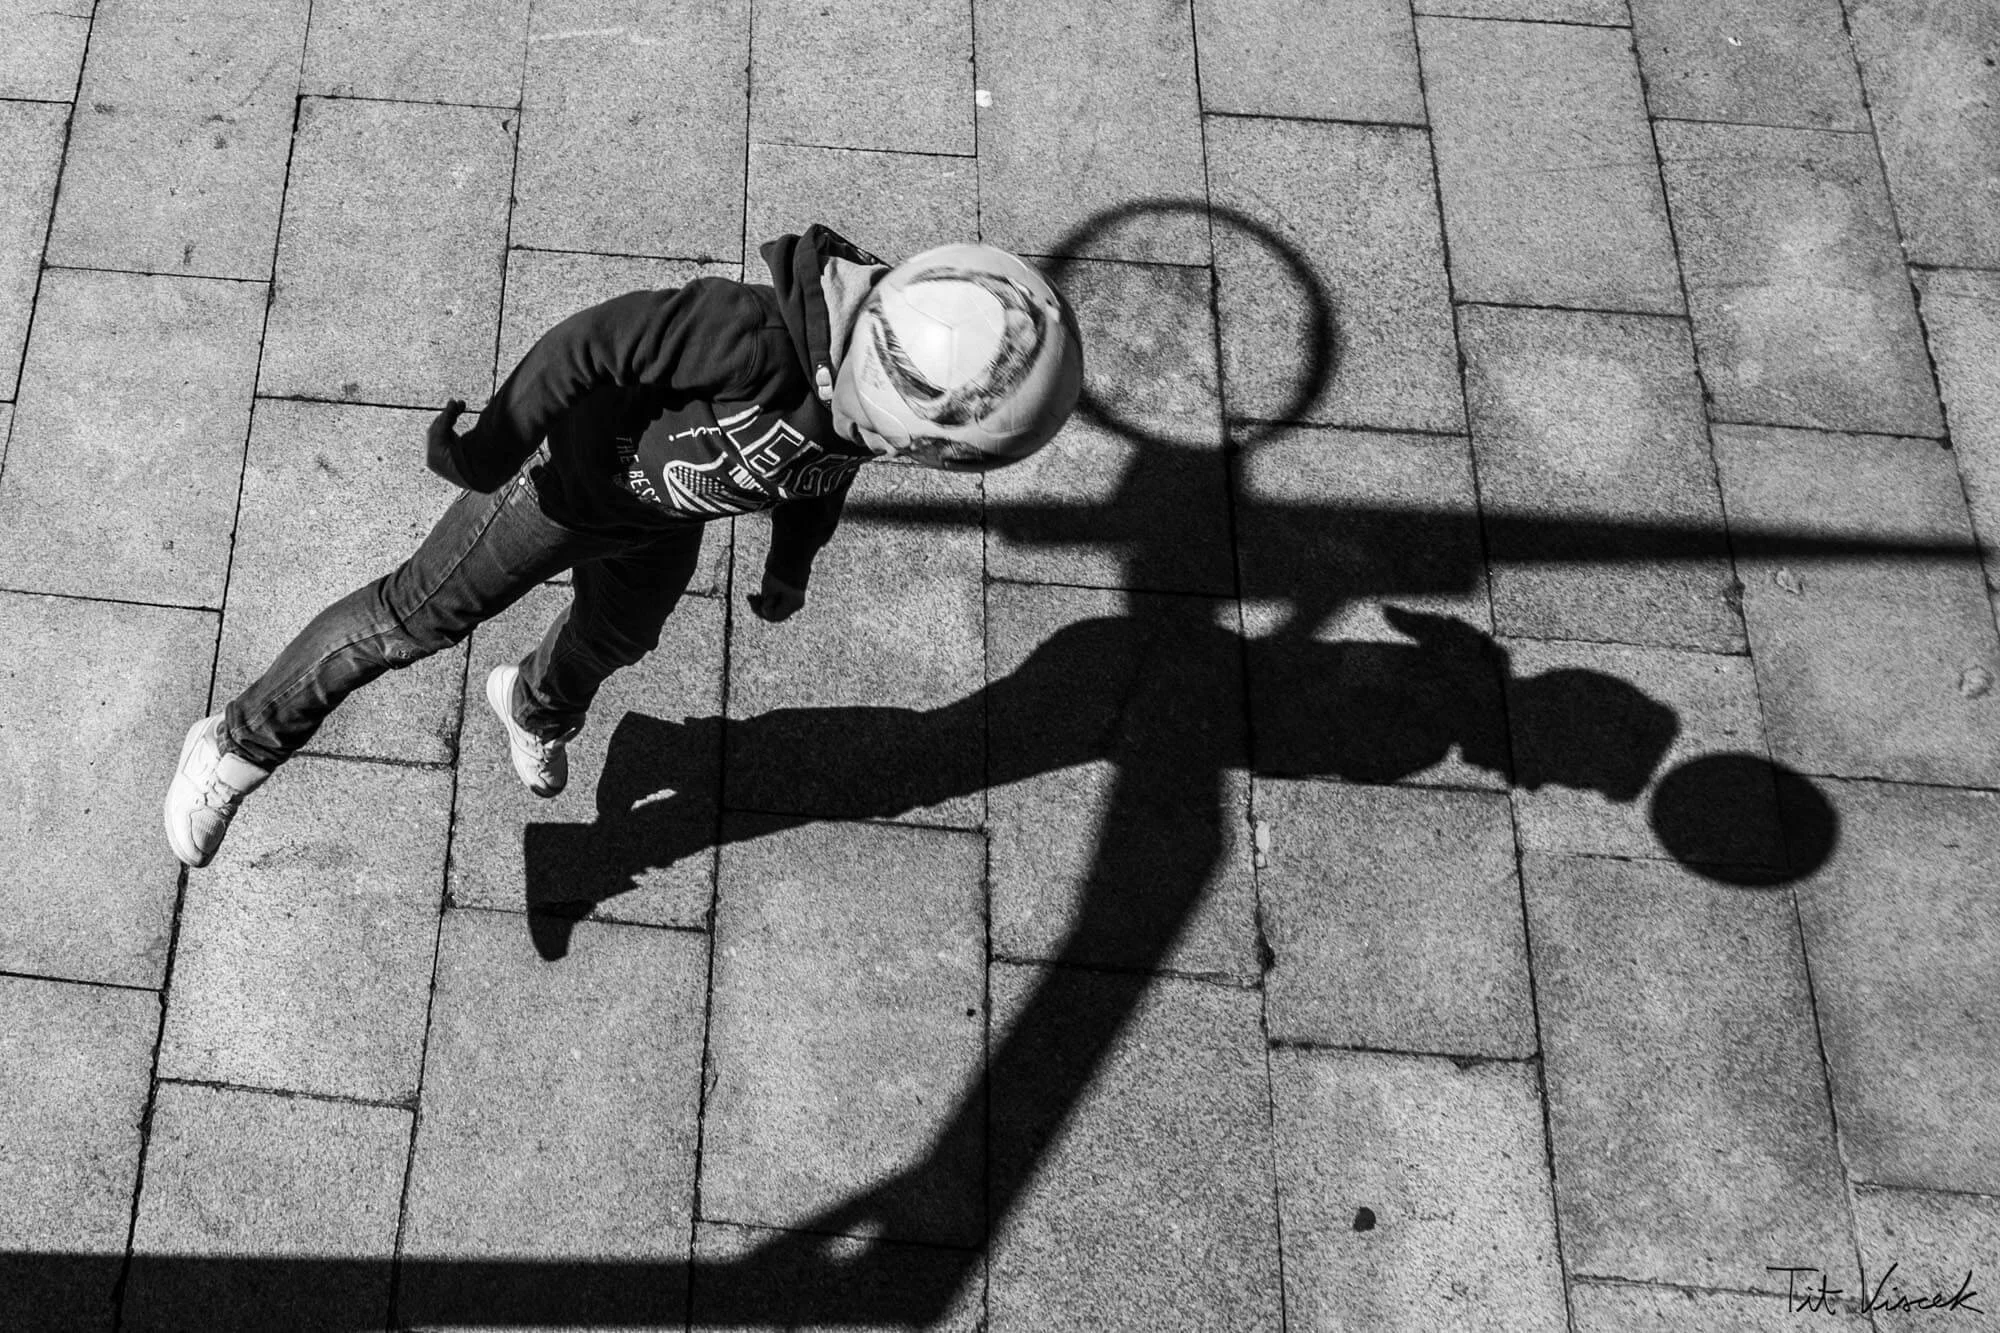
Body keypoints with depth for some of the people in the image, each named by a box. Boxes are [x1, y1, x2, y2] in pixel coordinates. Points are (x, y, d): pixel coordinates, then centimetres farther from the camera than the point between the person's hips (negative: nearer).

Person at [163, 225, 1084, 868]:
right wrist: (490, 451, -27)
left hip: (662, 521, 7)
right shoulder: (758, 335, -45)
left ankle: (533, 704, 66)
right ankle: (241, 744, 20)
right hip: (573, 473, -7)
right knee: (414, 619, 1)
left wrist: (793, 559, 14)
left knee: (613, 641, 31)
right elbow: (596, 339, -36)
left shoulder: (882, 362, -20)